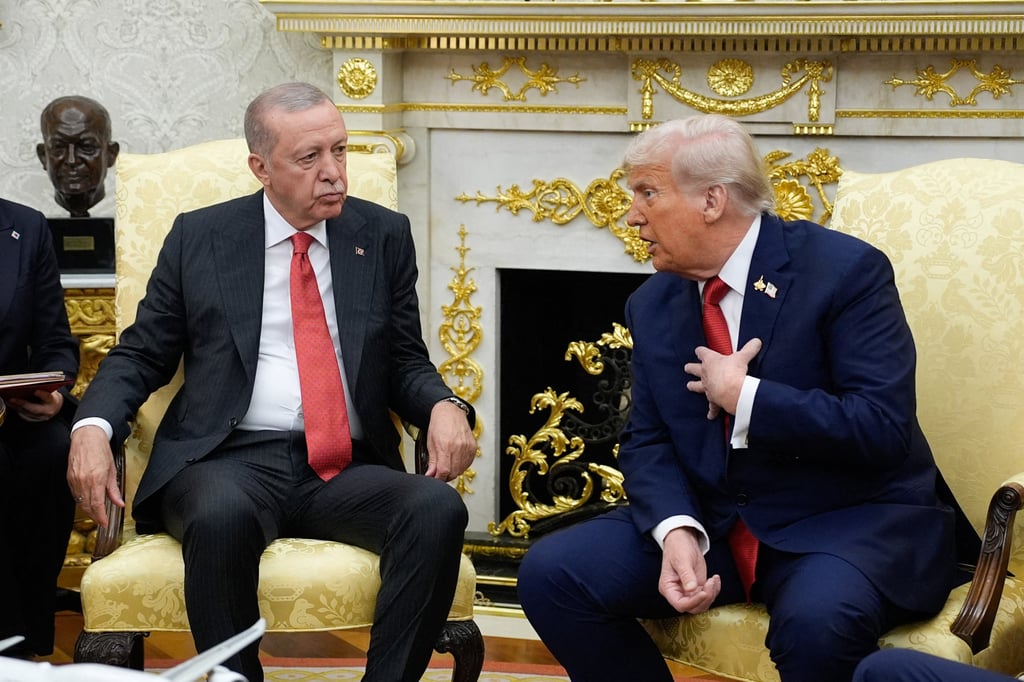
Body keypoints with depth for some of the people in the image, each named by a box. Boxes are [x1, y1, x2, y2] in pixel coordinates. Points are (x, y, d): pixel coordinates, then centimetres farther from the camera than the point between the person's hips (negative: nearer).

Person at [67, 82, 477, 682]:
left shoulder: (384, 236, 13)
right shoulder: (200, 238, 10)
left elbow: (406, 362, 16)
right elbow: (141, 355, 12)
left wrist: (444, 406, -8)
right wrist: (94, 426, -9)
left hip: (346, 470, 2)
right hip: (230, 461, -2)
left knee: (439, 510, -30)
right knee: (222, 515, -38)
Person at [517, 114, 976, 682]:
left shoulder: (844, 270, -12)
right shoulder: (652, 305, 7)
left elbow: (884, 427, -20)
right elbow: (647, 442, 4)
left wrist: (743, 396, -18)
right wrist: (676, 531, -16)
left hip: (851, 521, -6)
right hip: (709, 522, 6)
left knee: (817, 619, -38)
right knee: (549, 573, -12)